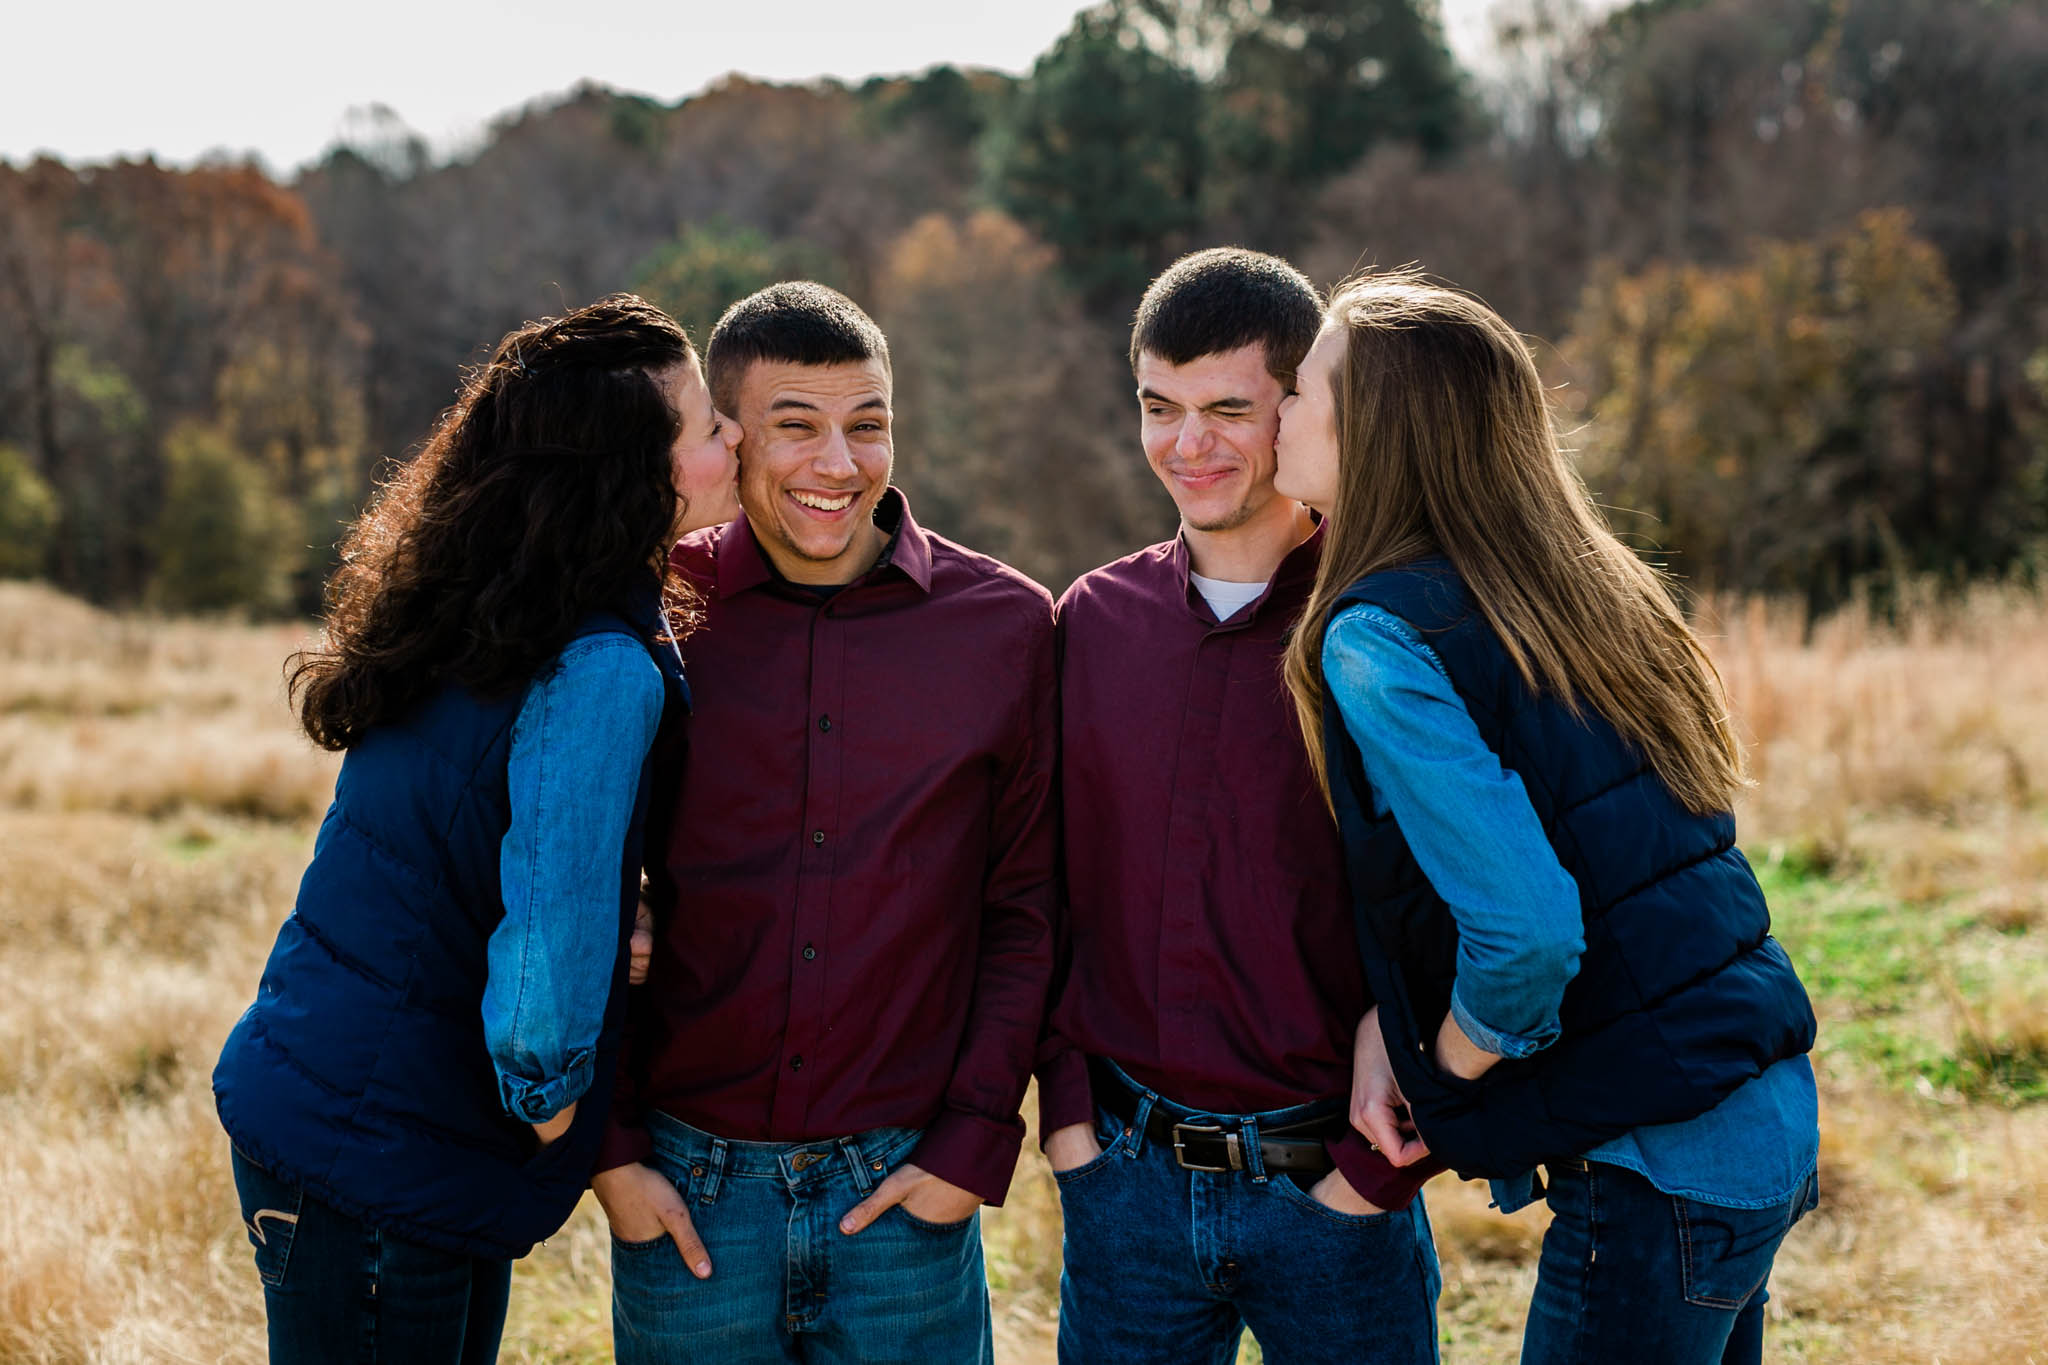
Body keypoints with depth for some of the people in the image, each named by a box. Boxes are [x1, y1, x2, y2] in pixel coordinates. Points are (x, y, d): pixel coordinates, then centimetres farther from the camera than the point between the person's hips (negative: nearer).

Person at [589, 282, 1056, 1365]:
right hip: (686, 1195, 0)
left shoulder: (1005, 624, -1)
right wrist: (612, 1148, -1)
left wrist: (974, 1141, -4)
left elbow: (1028, 906, 2)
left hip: (905, 1189, 0)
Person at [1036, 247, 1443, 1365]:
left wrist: (1385, 1159, -10)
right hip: (1124, 1180, 4)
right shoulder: (1095, 621, 5)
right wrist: (1066, 1104, 2)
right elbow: (1053, 886, 10)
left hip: (1328, 1186, -3)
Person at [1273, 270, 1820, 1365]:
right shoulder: (1567, 591, 10)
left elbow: (1526, 929, -24)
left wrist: (1443, 1072, -5)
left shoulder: (1379, 636, -16)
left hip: (1654, 1169, -9)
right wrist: (1392, 1025, 8)